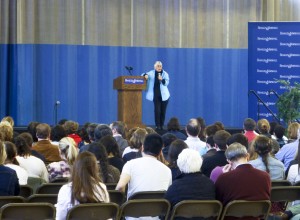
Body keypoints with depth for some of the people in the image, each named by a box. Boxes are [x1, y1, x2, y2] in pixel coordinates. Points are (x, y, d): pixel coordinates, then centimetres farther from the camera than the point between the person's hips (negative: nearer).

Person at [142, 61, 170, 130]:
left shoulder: (165, 74, 1)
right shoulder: (152, 73, 4)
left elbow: (166, 83, -9)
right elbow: (144, 75, 2)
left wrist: (162, 79, -29)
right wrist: (145, 75, -22)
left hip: (164, 95, 0)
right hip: (156, 95, 0)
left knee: (163, 111, 2)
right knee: (157, 110, -8)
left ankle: (162, 125, 11)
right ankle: (157, 125, -3)